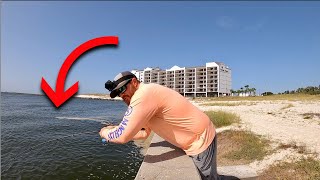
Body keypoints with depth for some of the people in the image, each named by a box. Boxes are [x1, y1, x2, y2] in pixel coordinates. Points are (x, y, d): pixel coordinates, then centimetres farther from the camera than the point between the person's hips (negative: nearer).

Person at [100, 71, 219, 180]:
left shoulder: (143, 95, -25)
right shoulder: (147, 95, 7)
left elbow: (123, 137, -24)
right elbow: (144, 133, 14)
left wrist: (105, 133, -3)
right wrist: (116, 130, 8)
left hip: (201, 140, -9)